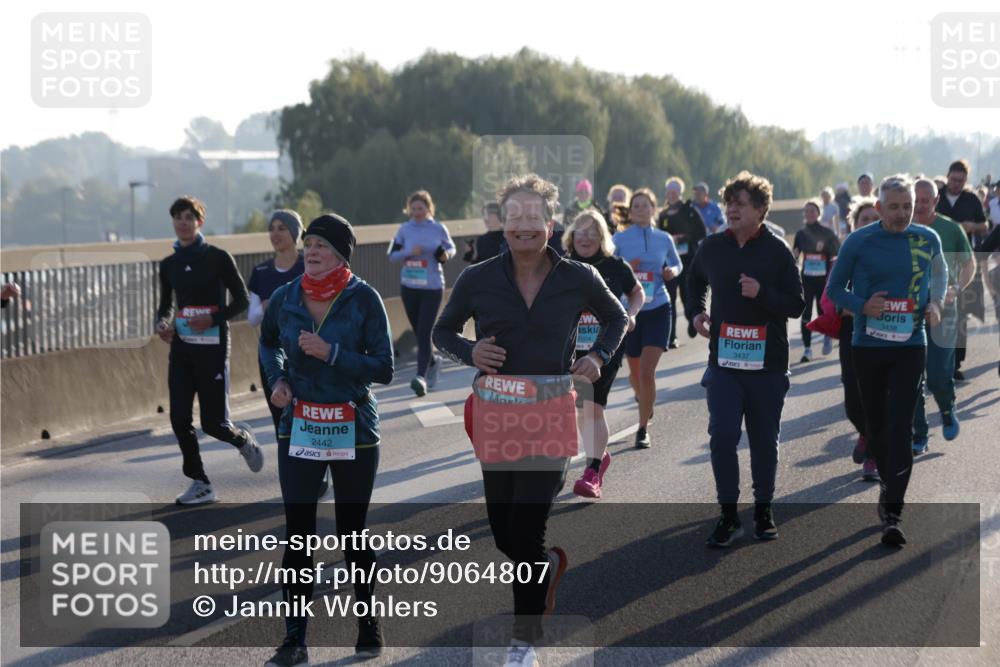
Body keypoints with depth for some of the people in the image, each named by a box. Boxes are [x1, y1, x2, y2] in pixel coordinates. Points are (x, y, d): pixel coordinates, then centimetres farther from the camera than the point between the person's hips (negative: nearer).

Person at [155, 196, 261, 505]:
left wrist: (212, 319, -17)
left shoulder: (218, 258, -5)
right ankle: (200, 484, 8)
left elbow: (242, 300, -3)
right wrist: (162, 323, -3)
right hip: (181, 349, 5)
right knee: (180, 418, -4)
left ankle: (243, 439, 31)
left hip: (212, 348, -5)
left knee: (213, 423, -3)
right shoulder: (169, 264, 9)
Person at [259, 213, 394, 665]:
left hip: (353, 432, -2)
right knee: (297, 537, 0)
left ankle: (368, 623, 29)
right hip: (299, 431, 2)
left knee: (351, 534, 9)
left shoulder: (363, 299, -10)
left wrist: (331, 354, -21)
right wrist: (277, 379, 3)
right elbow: (268, 343, 21)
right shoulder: (284, 299, 0)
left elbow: (384, 369, -11)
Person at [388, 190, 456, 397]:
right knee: (418, 332, 13)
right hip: (409, 286, 3)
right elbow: (392, 255, 3)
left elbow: (451, 248, 12)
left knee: (424, 333, -13)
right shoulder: (404, 229, 3)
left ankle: (421, 376, -17)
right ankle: (433, 362, 39)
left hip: (432, 287, -3)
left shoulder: (439, 229, -1)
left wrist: (446, 254, -11)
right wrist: (409, 252, -16)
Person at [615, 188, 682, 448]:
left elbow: (677, 265, 18)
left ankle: (643, 429, -2)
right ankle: (642, 398, 48)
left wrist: (672, 272, -4)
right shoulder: (620, 239, -2)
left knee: (647, 371, -11)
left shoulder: (664, 239, 3)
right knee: (635, 371, 13)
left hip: (658, 309, -1)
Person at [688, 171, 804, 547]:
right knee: (722, 436, -8)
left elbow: (796, 305, -5)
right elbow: (695, 279, 27)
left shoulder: (777, 251, -5)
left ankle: (763, 510, 24)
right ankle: (728, 516, 2)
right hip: (723, 361, 2)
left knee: (764, 441, 8)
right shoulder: (713, 247, 4)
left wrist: (762, 293, -20)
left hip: (767, 364, -2)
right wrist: (696, 312, 12)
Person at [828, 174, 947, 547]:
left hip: (910, 347, 0)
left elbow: (939, 271, 22)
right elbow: (835, 287, 4)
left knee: (900, 428, -11)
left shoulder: (927, 240, 2)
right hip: (868, 346, 0)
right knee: (876, 425, 12)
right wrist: (862, 306, -15)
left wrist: (936, 303, 3)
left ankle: (892, 515, -14)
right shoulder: (859, 242, -5)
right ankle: (889, 485, 37)